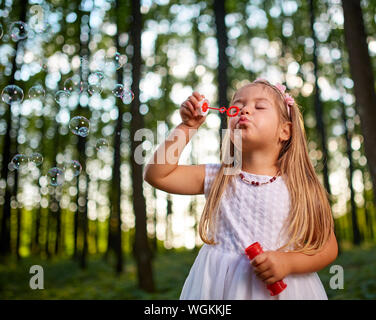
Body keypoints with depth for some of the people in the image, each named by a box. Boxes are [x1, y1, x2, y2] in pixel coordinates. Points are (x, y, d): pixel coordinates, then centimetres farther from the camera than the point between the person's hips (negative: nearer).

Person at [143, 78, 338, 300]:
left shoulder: (299, 188, -7)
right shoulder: (217, 178, -2)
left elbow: (329, 246, -2)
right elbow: (156, 174, -6)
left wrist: (288, 262, -19)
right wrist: (188, 126, -9)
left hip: (280, 288, -1)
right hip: (218, 285, 2)